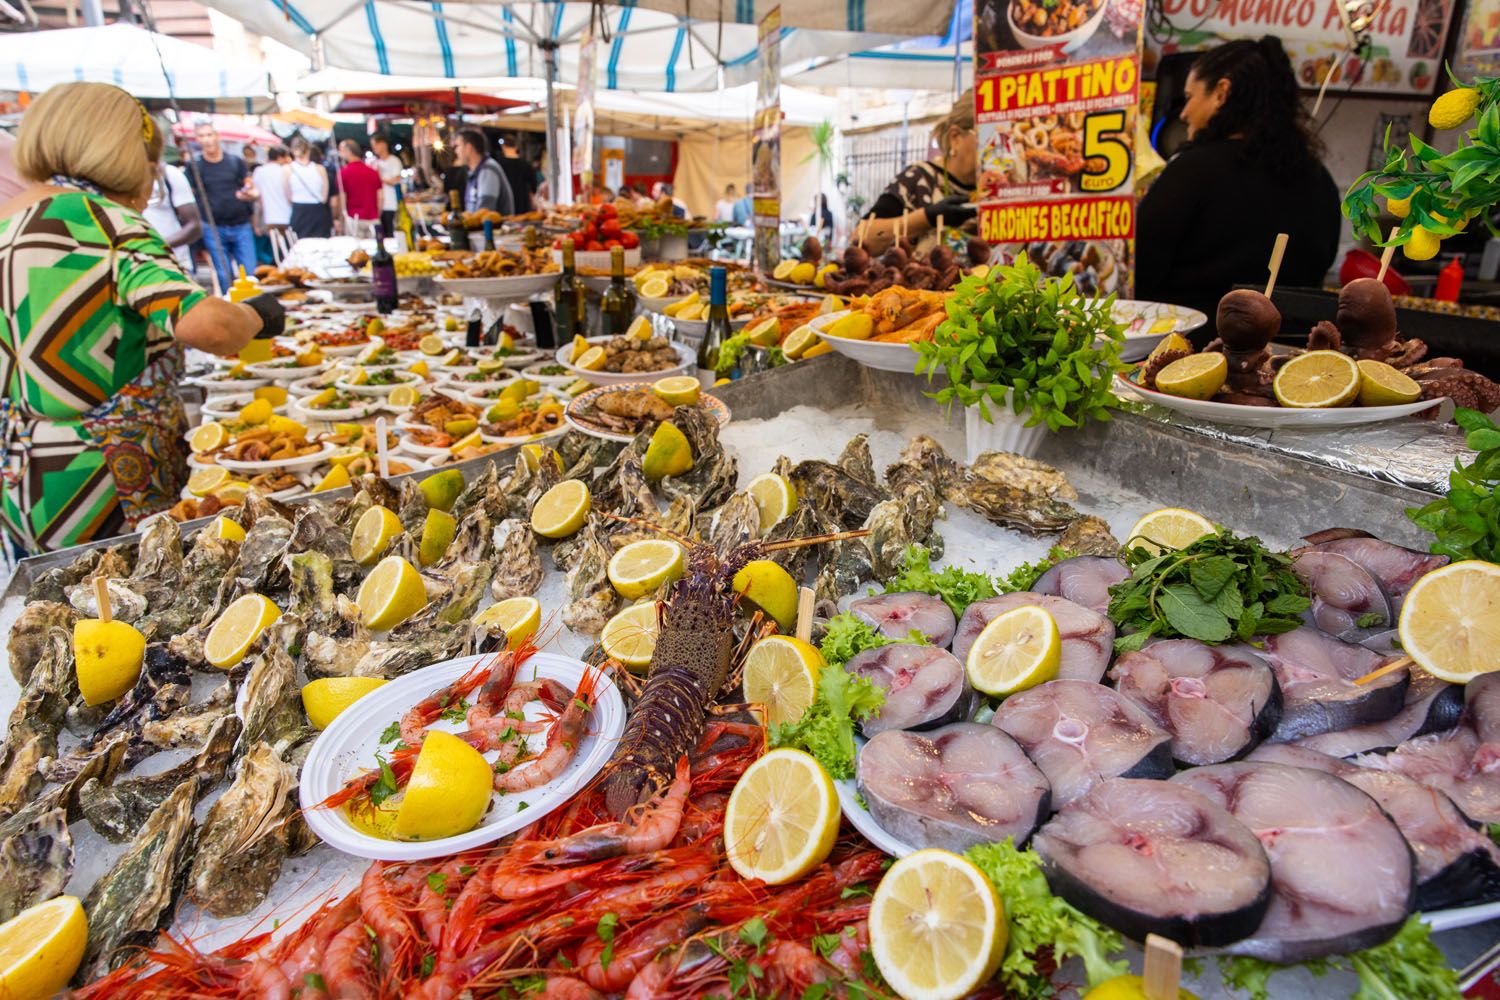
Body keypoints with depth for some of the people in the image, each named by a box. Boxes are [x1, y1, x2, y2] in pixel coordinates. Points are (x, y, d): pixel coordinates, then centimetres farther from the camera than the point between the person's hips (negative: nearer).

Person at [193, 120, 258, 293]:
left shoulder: (236, 162, 6)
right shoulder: (195, 166, 4)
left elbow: (253, 191, 5)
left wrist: (250, 194, -18)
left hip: (242, 226, 0)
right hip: (213, 228, 0)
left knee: (251, 273, -5)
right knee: (224, 276, 2)